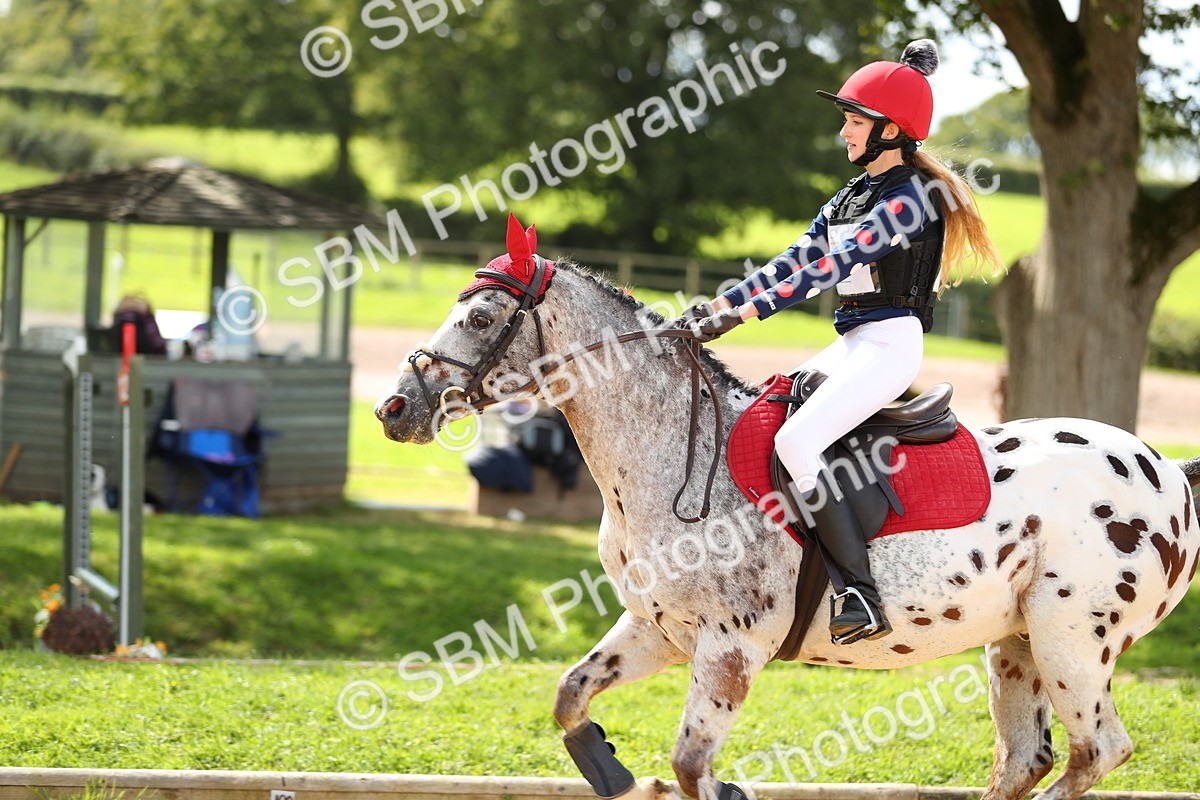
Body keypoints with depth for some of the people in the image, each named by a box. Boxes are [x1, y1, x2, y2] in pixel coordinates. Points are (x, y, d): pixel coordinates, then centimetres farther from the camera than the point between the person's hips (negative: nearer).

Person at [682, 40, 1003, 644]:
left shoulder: (907, 197, -12)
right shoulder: (849, 198, 17)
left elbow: (833, 268, -20)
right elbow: (795, 262, 13)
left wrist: (742, 314, -25)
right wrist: (716, 304, 0)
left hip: (889, 343, -10)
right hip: (849, 345, 10)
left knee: (794, 442, -28)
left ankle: (864, 595, -30)